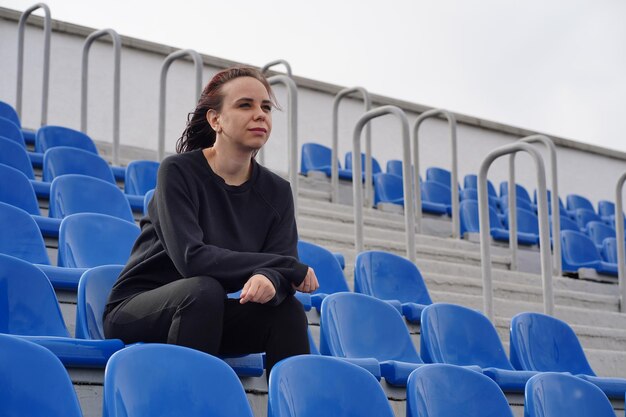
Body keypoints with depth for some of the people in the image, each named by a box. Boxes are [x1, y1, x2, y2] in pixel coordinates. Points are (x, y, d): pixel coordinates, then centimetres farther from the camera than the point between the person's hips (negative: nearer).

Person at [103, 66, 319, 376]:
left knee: (286, 309, -20)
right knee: (205, 289, -33)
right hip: (135, 310, -4)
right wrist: (290, 268, -25)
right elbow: (190, 258, -27)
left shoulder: (276, 192, 0)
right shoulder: (178, 171, -14)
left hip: (209, 315, 5)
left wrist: (270, 279, -37)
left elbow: (282, 267, -10)